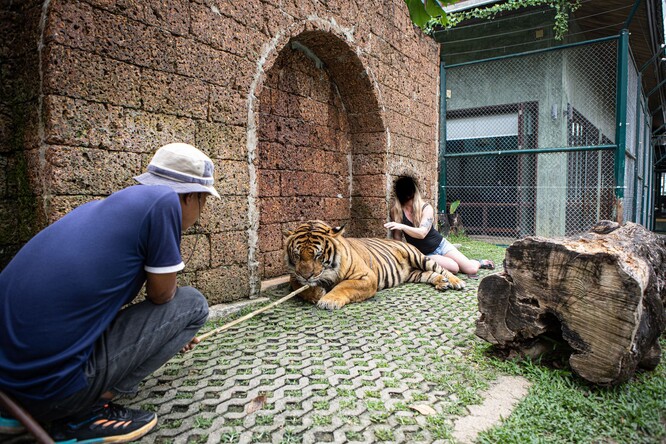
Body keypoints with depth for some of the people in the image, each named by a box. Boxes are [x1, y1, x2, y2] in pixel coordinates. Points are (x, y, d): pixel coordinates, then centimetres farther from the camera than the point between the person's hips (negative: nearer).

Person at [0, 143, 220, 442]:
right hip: (52, 383, -9)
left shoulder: (103, 205, 14)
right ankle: (85, 414, -2)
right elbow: (162, 295, -5)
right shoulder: (163, 201, -12)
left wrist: (171, 334, 39)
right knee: (193, 304, 1)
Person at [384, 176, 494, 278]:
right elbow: (397, 238, -6)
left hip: (441, 245, 0)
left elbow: (422, 233, -31)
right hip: (424, 254, 0)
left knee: (471, 269, -10)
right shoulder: (396, 211, -13)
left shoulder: (426, 208, -17)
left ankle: (478, 263, 27)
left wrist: (402, 226, -45)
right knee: (454, 268, -25)